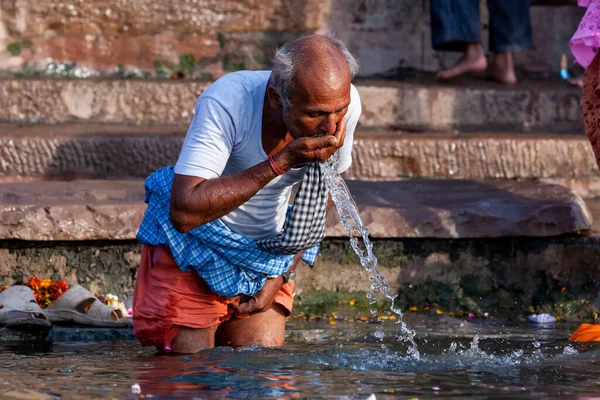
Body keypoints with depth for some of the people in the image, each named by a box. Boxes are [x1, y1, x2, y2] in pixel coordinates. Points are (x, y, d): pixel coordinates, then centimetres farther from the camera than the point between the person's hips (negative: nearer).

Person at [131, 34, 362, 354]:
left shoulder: (344, 104, -17)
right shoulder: (226, 103, -32)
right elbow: (183, 213, -40)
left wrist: (281, 275, -2)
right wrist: (281, 162, -42)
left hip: (266, 253, 4)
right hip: (192, 246, -4)